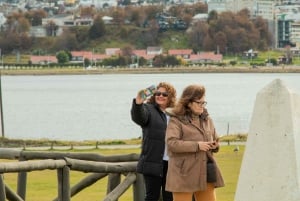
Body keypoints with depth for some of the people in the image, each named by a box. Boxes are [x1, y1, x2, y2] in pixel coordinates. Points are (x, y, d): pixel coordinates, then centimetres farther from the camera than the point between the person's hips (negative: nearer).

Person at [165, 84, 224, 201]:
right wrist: (197, 145, -21)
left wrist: (215, 146, 0)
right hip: (184, 174, -6)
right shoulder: (176, 120, -6)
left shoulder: (207, 120, 15)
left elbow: (215, 139, 26)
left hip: (205, 173, 6)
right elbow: (171, 143, -18)